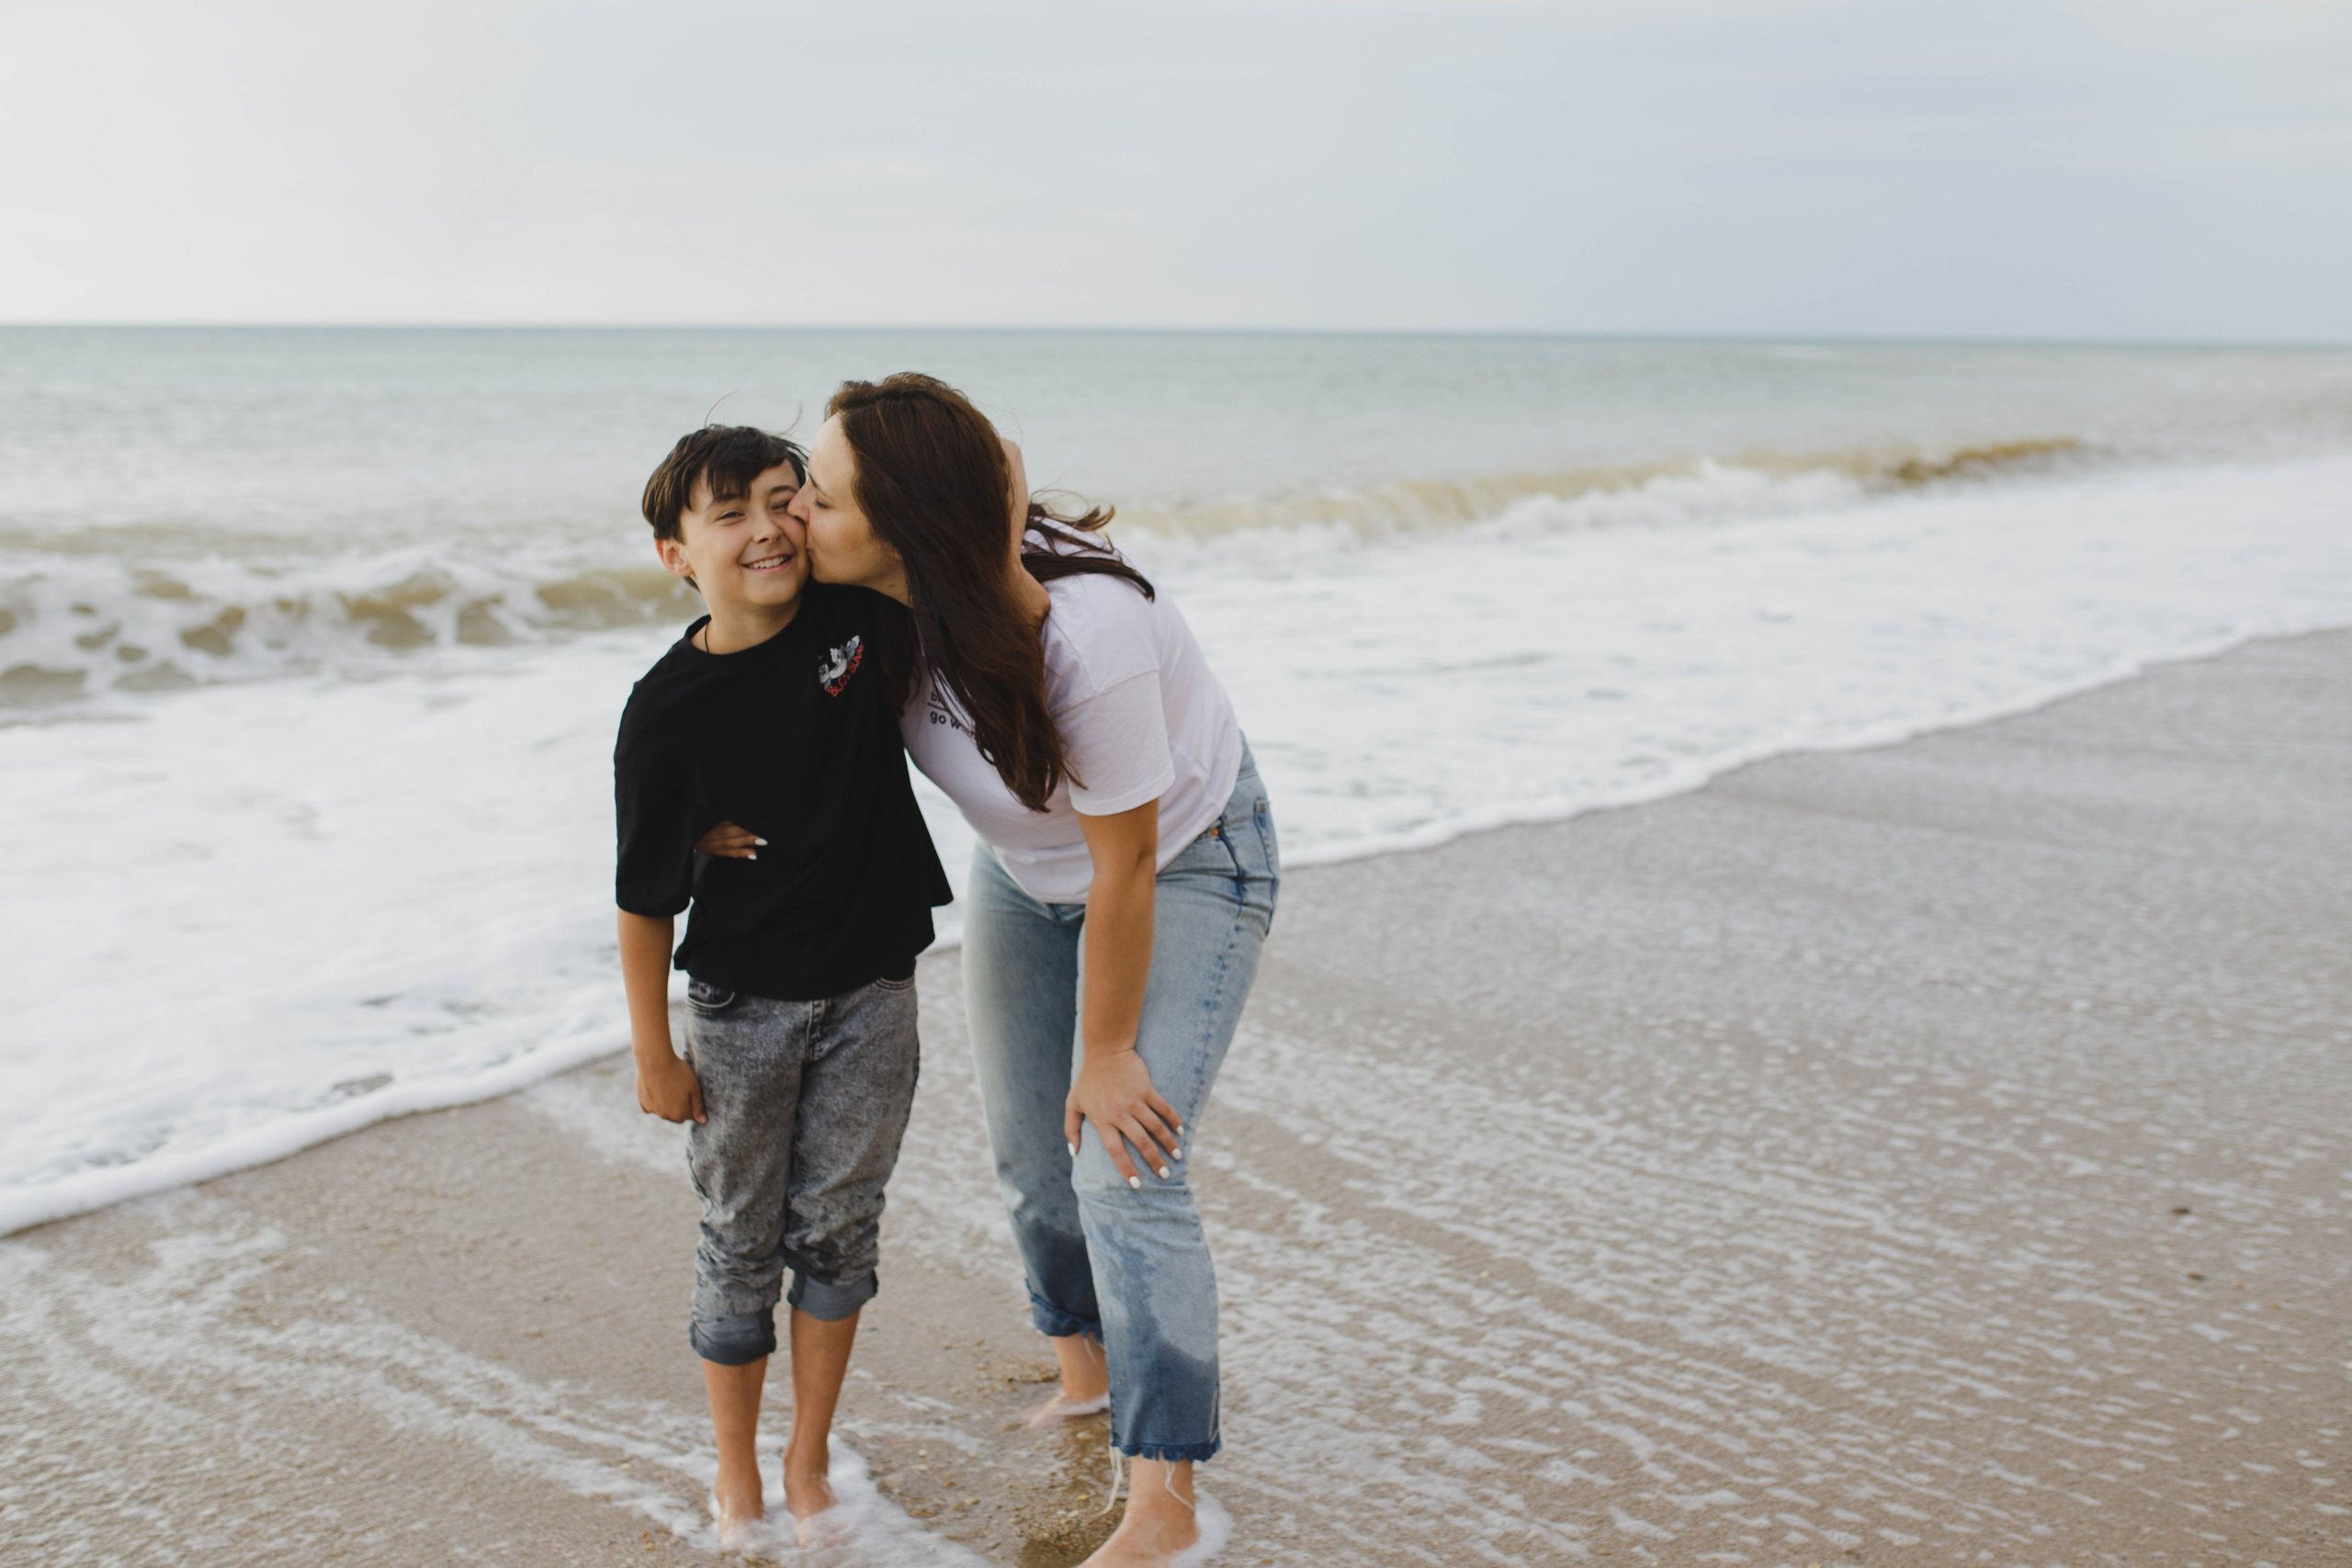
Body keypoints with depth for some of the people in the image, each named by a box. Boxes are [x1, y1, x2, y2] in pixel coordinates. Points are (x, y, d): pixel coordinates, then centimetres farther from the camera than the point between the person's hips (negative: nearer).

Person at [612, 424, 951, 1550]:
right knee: (741, 1242, 12)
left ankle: (810, 1459, 33)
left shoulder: (861, 614, -11)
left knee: (837, 1230, 12)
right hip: (741, 1005, -1)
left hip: (872, 991, 2)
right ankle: (736, 1477, 33)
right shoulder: (665, 712, -15)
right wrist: (654, 1055, -4)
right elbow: (646, 901, -8)